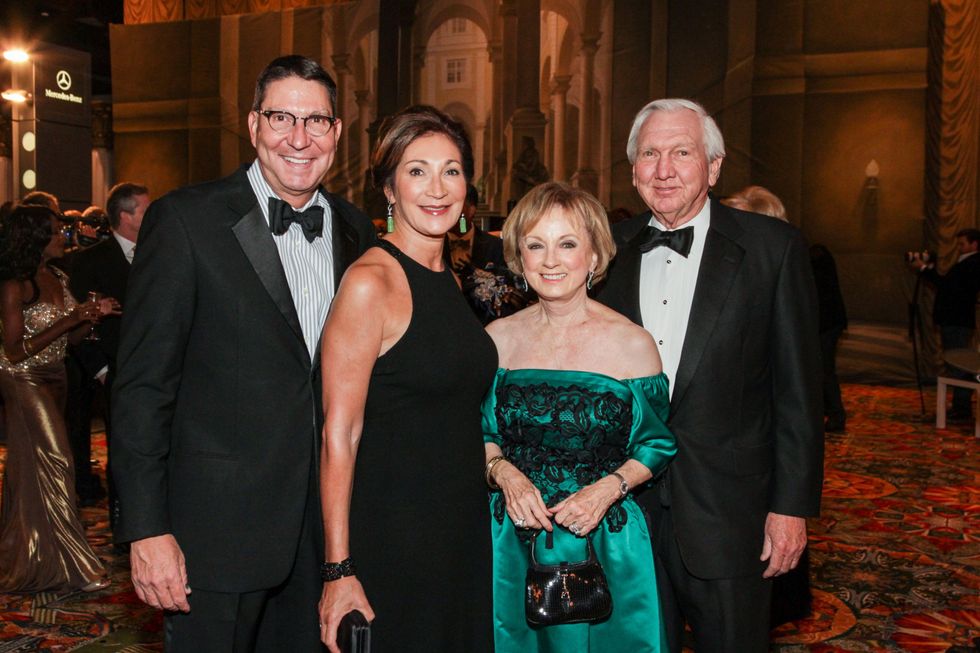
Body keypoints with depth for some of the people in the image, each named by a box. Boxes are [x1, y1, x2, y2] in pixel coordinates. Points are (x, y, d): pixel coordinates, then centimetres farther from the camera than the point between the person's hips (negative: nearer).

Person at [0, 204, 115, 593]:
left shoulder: (58, 277, 5)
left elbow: (69, 338, 10)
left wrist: (93, 316, -10)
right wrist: (68, 321, -23)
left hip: (53, 378, 7)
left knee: (34, 468, 16)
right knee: (53, 464, -7)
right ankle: (67, 564, 1)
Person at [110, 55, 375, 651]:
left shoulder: (356, 231, 6)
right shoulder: (185, 220, -9)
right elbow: (142, 384, -10)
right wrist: (146, 529, -13)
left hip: (322, 528, 5)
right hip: (217, 528, -4)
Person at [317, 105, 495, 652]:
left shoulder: (450, 280, 8)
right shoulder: (370, 282, -16)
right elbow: (339, 435, -17)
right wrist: (339, 569, -18)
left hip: (464, 528, 8)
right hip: (392, 538, -8)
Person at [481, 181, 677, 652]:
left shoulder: (633, 344, -6)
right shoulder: (498, 339, 0)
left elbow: (657, 445, 1)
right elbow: (478, 434, 7)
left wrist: (610, 487, -16)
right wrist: (503, 472, -12)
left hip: (606, 544, -1)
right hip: (510, 545, 2)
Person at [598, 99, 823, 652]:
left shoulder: (772, 247, -6)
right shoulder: (611, 251, 3)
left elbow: (798, 388, -6)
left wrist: (793, 504, -8)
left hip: (728, 515, -3)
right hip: (627, 509, 3)